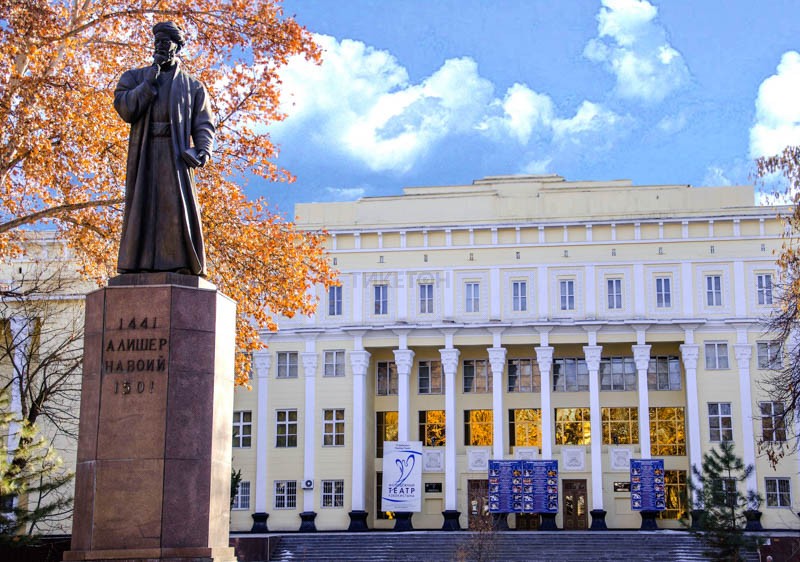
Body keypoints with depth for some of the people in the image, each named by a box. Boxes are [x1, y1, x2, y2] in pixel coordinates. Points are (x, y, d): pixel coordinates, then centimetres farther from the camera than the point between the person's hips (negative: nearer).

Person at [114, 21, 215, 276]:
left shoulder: (193, 86, 18)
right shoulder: (134, 77, 19)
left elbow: (204, 124, 7)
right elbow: (124, 108, 1)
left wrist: (202, 151, -13)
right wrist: (151, 78, -2)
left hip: (176, 156, -1)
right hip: (143, 154, 1)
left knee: (179, 208, -14)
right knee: (141, 210, -7)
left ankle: (184, 268, -19)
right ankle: (135, 269, -11)